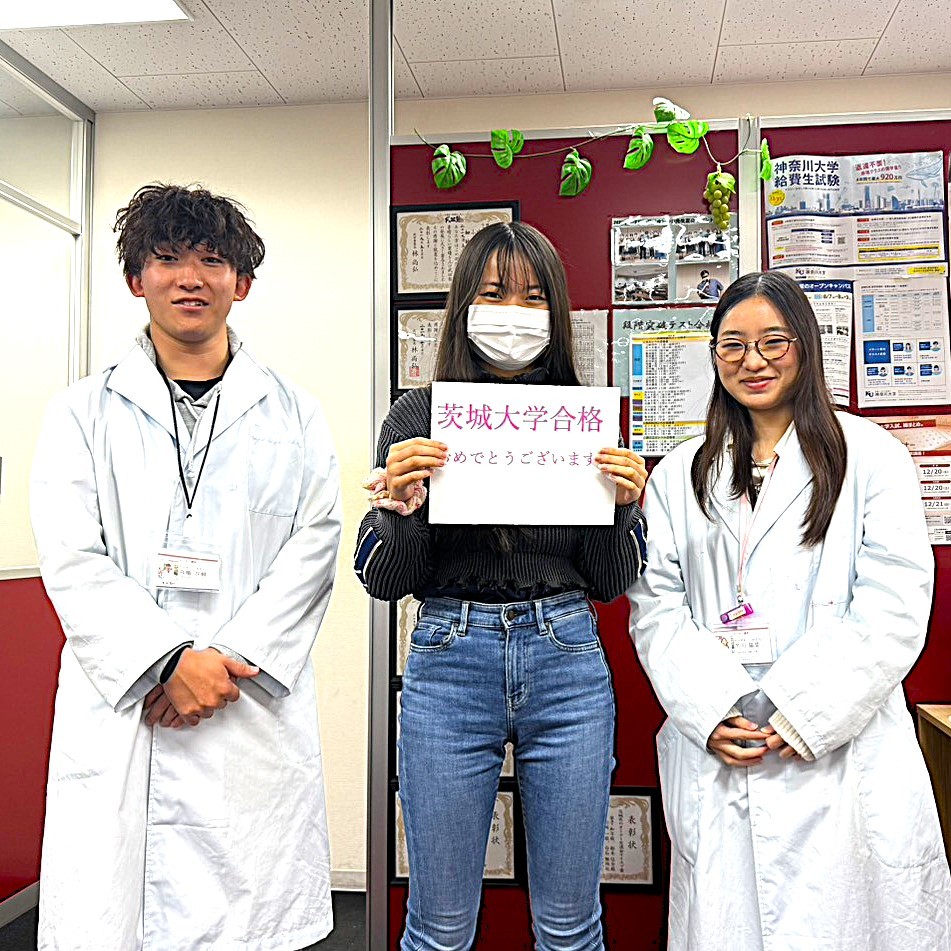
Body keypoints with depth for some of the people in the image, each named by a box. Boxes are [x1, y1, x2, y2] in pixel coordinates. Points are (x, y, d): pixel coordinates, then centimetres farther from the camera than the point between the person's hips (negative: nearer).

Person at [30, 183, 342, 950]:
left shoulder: (294, 417, 10)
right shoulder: (85, 413, 10)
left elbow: (313, 551, 1)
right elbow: (72, 562, -1)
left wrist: (227, 660, -11)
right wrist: (169, 661, -13)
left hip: (254, 713, 0)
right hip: (120, 711, 0)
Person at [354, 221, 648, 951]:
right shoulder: (419, 415, 1)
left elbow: (612, 584, 6)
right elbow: (382, 581, 1)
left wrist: (624, 503, -11)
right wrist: (401, 506, -17)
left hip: (567, 663, 1)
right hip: (450, 661, -1)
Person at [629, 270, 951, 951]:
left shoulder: (870, 456, 2)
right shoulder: (679, 474, 11)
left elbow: (893, 611, -6)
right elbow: (655, 606, 5)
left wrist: (801, 716, -12)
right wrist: (708, 713, -8)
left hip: (839, 757, -2)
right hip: (713, 754, 3)